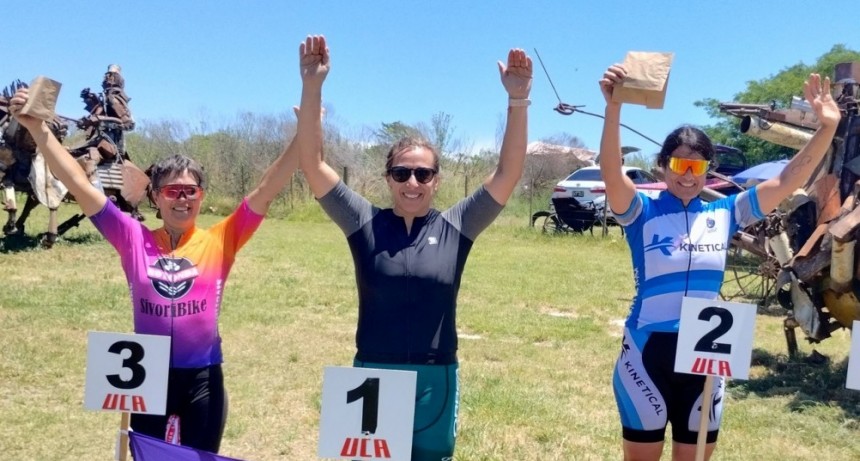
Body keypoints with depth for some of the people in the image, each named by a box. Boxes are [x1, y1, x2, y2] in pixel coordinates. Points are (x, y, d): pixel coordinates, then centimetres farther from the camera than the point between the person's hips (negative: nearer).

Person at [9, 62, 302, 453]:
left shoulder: (219, 241, -5)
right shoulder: (134, 239, -3)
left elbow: (267, 189, -12)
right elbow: (80, 185, -5)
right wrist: (37, 129, -11)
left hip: (202, 378, -1)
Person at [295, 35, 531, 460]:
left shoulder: (455, 228, -2)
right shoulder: (365, 223, -3)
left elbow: (508, 172, -8)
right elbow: (312, 163, -9)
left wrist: (518, 100, -19)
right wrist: (312, 87, -20)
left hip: (434, 382, 1)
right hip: (372, 377, 0)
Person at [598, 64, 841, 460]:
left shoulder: (724, 215, 3)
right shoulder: (642, 212, -9)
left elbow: (787, 182, 1)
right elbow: (611, 173, -26)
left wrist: (827, 127, -9)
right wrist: (613, 107, -39)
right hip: (648, 352, -3)